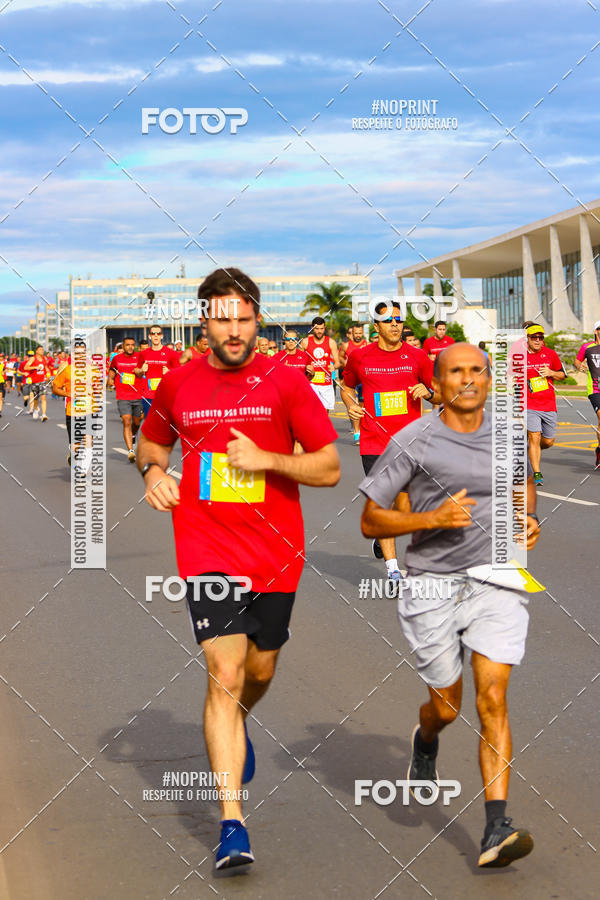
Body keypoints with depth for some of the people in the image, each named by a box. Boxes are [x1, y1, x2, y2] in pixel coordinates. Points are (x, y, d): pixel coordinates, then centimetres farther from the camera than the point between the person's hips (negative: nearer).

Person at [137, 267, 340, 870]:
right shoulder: (178, 384, 3)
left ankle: (236, 724, 53)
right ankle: (231, 824, -11)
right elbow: (152, 442, 23)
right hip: (207, 552, -1)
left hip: (275, 551, 1)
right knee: (224, 674, -12)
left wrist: (265, 459, -16)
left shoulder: (285, 382, -3)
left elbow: (330, 468, -2)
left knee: (260, 671, 16)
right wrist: (153, 471, 0)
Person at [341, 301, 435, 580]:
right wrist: (351, 405, 0)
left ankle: (382, 538, 34)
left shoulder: (417, 357, 3)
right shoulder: (359, 357, 2)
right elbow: (347, 386, 20)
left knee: (405, 506, 0)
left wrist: (427, 391, -11)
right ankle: (392, 569, 0)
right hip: (374, 443, -1)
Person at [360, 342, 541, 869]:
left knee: (492, 701, -11)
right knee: (447, 708, 9)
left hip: (497, 583, 2)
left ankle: (497, 830, -14)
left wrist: (530, 521, 6)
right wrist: (431, 518, -19)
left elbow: (524, 483, 27)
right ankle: (425, 744, 47)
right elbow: (370, 522, -4)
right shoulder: (412, 443, -7)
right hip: (433, 586, -2)